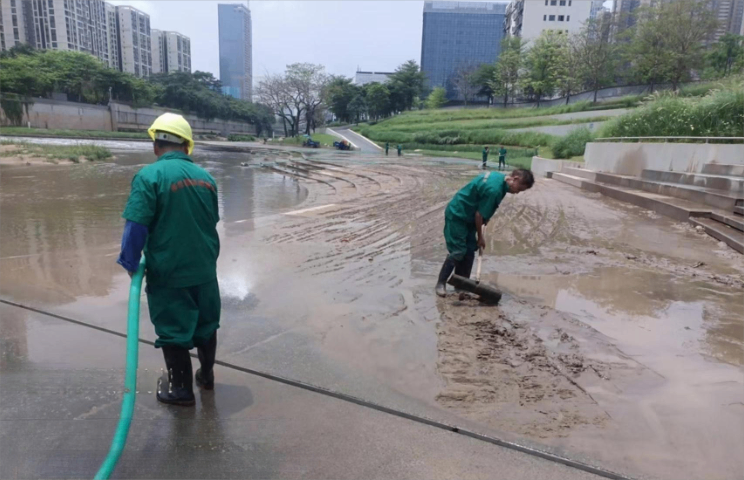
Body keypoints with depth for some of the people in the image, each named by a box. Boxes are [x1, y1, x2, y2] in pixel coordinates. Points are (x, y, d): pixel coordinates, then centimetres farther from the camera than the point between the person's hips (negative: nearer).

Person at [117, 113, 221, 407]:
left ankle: (181, 389, 26)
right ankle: (206, 375, 38)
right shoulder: (205, 176, 2)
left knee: (173, 330, 11)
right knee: (205, 324, 21)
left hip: (168, 273, -5)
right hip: (205, 269, 5)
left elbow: (136, 227, -17)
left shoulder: (149, 176, -16)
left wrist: (131, 264, -2)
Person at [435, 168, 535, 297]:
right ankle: (441, 283, 3)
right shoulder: (494, 189, -29)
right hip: (457, 215, -10)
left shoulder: (499, 177, 2)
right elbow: (479, 214, -22)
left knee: (469, 251, 7)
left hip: (467, 216, 10)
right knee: (458, 252, -10)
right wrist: (480, 236, -9)